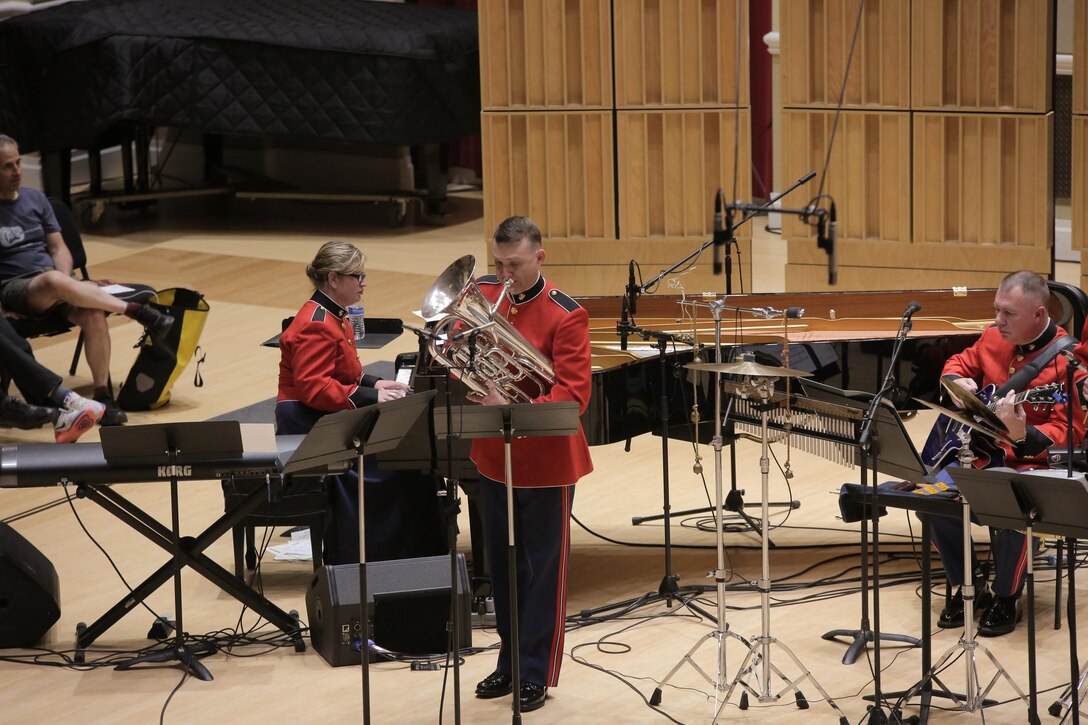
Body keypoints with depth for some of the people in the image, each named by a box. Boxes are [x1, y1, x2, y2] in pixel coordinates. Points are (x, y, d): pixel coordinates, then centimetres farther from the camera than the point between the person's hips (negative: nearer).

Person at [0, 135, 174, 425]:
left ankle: (103, 394, -25)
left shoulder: (35, 199, 15)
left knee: (93, 313, -29)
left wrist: (66, 283, -6)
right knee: (53, 280, -39)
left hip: (52, 278, 4)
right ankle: (137, 311, -32)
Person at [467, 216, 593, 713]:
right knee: (502, 564, 16)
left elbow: (574, 394, -21)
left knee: (543, 568, 6)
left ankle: (536, 674, 16)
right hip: (493, 457, 5)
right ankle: (509, 662, 30)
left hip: (546, 461, -5)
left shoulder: (565, 316, -16)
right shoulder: (483, 296, 0)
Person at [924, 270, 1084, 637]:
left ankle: (1007, 599, -8)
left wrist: (1021, 434, -38)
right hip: (982, 451, 6)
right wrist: (957, 381, 0)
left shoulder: (1067, 359, -16)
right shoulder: (993, 338, 4)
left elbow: (1068, 434, -20)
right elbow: (960, 363, 25)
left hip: (1036, 460, -6)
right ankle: (969, 586, 6)